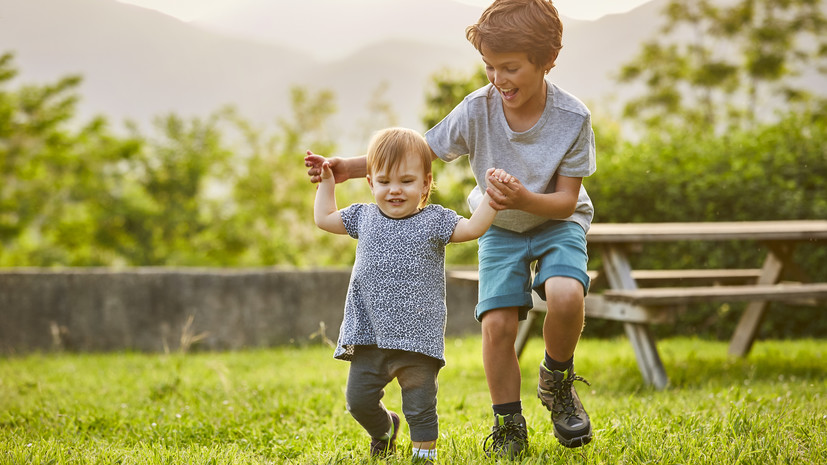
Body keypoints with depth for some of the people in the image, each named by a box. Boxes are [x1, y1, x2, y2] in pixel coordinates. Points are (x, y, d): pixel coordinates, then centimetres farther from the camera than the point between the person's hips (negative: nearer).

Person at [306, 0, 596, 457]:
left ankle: (557, 380, 1)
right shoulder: (478, 109, -19)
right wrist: (347, 168, -20)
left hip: (556, 221, -2)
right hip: (500, 228, 2)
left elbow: (566, 199, -19)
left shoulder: (572, 118, -23)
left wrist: (524, 199, -41)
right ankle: (509, 428, 6)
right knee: (497, 323, -14)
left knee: (565, 295, -30)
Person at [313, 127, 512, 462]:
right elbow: (324, 218, 23)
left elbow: (472, 228, -11)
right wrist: (326, 182, 23)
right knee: (359, 400, 10)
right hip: (369, 334, 4)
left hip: (417, 336, -4)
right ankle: (384, 428, 40)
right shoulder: (364, 217, 10)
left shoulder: (434, 220, -1)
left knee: (420, 407, -1)